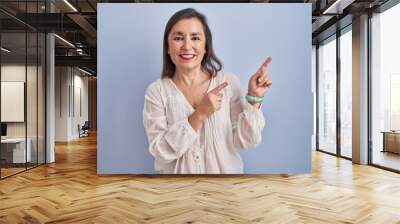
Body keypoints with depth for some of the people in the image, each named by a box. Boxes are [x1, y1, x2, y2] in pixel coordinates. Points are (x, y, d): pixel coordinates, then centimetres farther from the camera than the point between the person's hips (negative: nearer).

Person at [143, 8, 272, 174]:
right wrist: (200, 114, -27)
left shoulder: (229, 82, -11)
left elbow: (245, 141, -11)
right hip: (180, 172, -1)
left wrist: (253, 99, -23)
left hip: (225, 170, 1)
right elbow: (161, 151, -19)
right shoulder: (156, 91, -12)